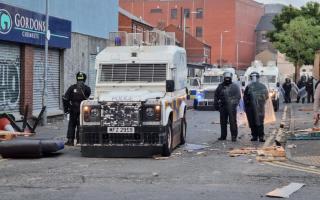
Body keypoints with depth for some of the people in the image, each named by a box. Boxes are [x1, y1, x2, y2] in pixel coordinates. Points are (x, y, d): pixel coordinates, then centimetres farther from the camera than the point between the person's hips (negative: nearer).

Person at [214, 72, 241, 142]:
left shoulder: (235, 86, 4)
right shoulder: (220, 86, 13)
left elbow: (238, 96, 0)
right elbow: (216, 96, 18)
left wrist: (235, 104, -12)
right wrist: (216, 104, 9)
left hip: (231, 107, -4)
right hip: (223, 106, 4)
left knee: (232, 122, -7)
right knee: (223, 122, 8)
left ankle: (234, 136, -3)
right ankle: (223, 136, 16)